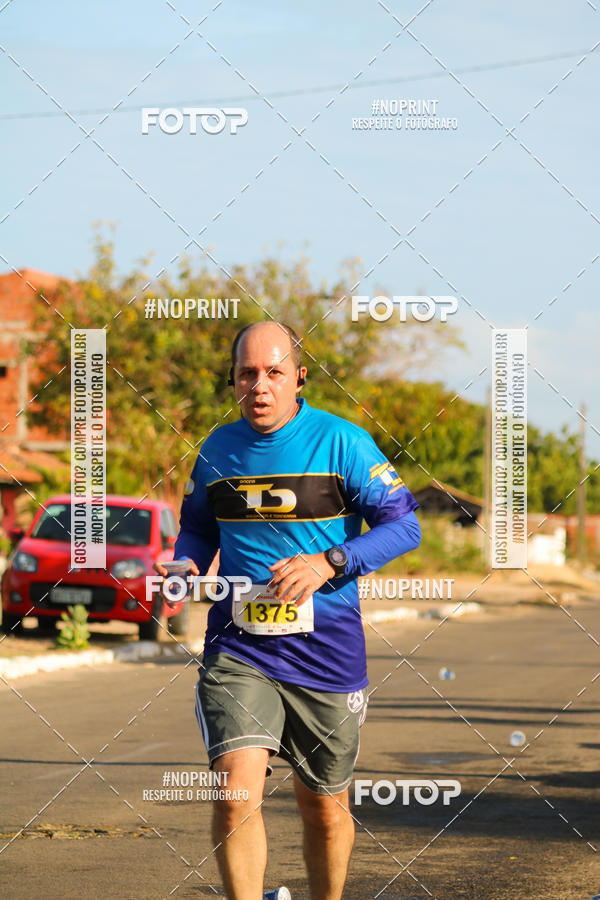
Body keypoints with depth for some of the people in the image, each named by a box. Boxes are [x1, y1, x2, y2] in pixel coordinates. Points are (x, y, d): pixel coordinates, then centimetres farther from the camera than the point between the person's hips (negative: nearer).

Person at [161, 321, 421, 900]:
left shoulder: (341, 441, -5)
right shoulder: (218, 449, 7)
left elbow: (403, 523, -6)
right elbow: (197, 528, 22)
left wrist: (329, 562, -19)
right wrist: (186, 566, -1)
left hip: (324, 654, -1)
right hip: (236, 651, 1)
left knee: (326, 812, 10)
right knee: (237, 792, -19)